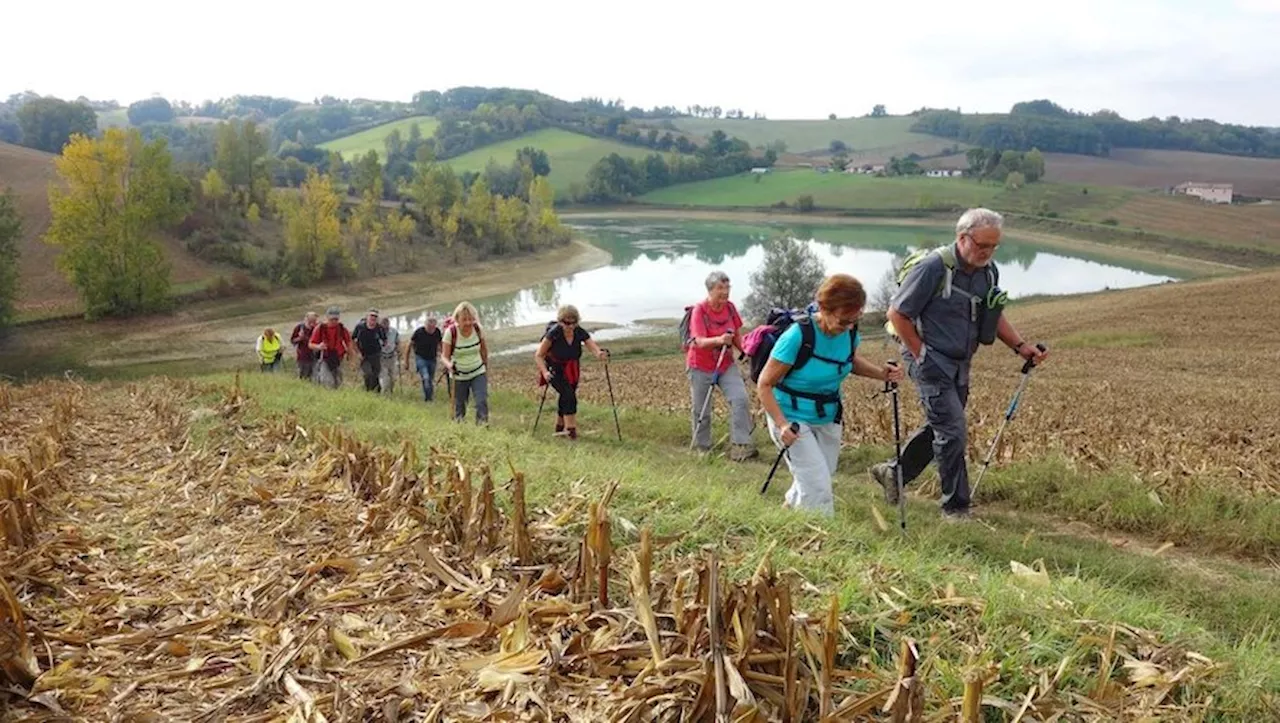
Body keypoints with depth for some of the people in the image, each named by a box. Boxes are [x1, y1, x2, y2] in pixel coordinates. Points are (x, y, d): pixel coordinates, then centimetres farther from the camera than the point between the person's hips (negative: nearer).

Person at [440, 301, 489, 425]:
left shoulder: (477, 328, -12)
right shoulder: (451, 332, -20)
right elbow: (445, 356, -15)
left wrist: (486, 365, 14)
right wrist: (449, 365, -37)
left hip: (478, 373, 1)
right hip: (459, 376, -1)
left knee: (482, 402, -13)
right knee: (459, 406, 8)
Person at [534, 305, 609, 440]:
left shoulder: (580, 333, -15)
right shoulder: (553, 333, -24)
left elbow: (594, 347, -26)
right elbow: (538, 355, -20)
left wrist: (600, 354, -50)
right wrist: (545, 372, -35)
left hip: (571, 371, 4)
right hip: (554, 370, -4)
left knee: (566, 396, 10)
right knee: (569, 394, -21)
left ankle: (559, 427, 32)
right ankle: (571, 428, -17)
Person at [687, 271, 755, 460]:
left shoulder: (730, 307, -2)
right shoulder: (699, 310, -17)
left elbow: (737, 336, 10)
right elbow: (700, 341, -28)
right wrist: (719, 340, -45)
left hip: (726, 364, 4)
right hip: (701, 366, -4)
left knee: (740, 399, -14)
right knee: (701, 410, 5)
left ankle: (741, 445, -10)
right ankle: (702, 448, 23)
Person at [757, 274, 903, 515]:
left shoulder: (849, 333, -8)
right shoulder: (798, 336, -27)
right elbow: (764, 385, -20)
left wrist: (881, 373, -5)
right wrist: (782, 425, -30)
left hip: (829, 419, 7)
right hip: (793, 418, -7)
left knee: (815, 481, 20)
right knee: (818, 488, -13)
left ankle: (789, 507, 47)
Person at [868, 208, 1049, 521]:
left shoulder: (989, 271, 4)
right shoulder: (933, 268, -19)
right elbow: (897, 314, -14)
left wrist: (1021, 346, 3)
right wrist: (920, 354, -11)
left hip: (960, 365, 8)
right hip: (931, 362, -8)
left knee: (940, 427, 17)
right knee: (952, 431, -9)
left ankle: (894, 473, 35)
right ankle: (955, 507, 4)